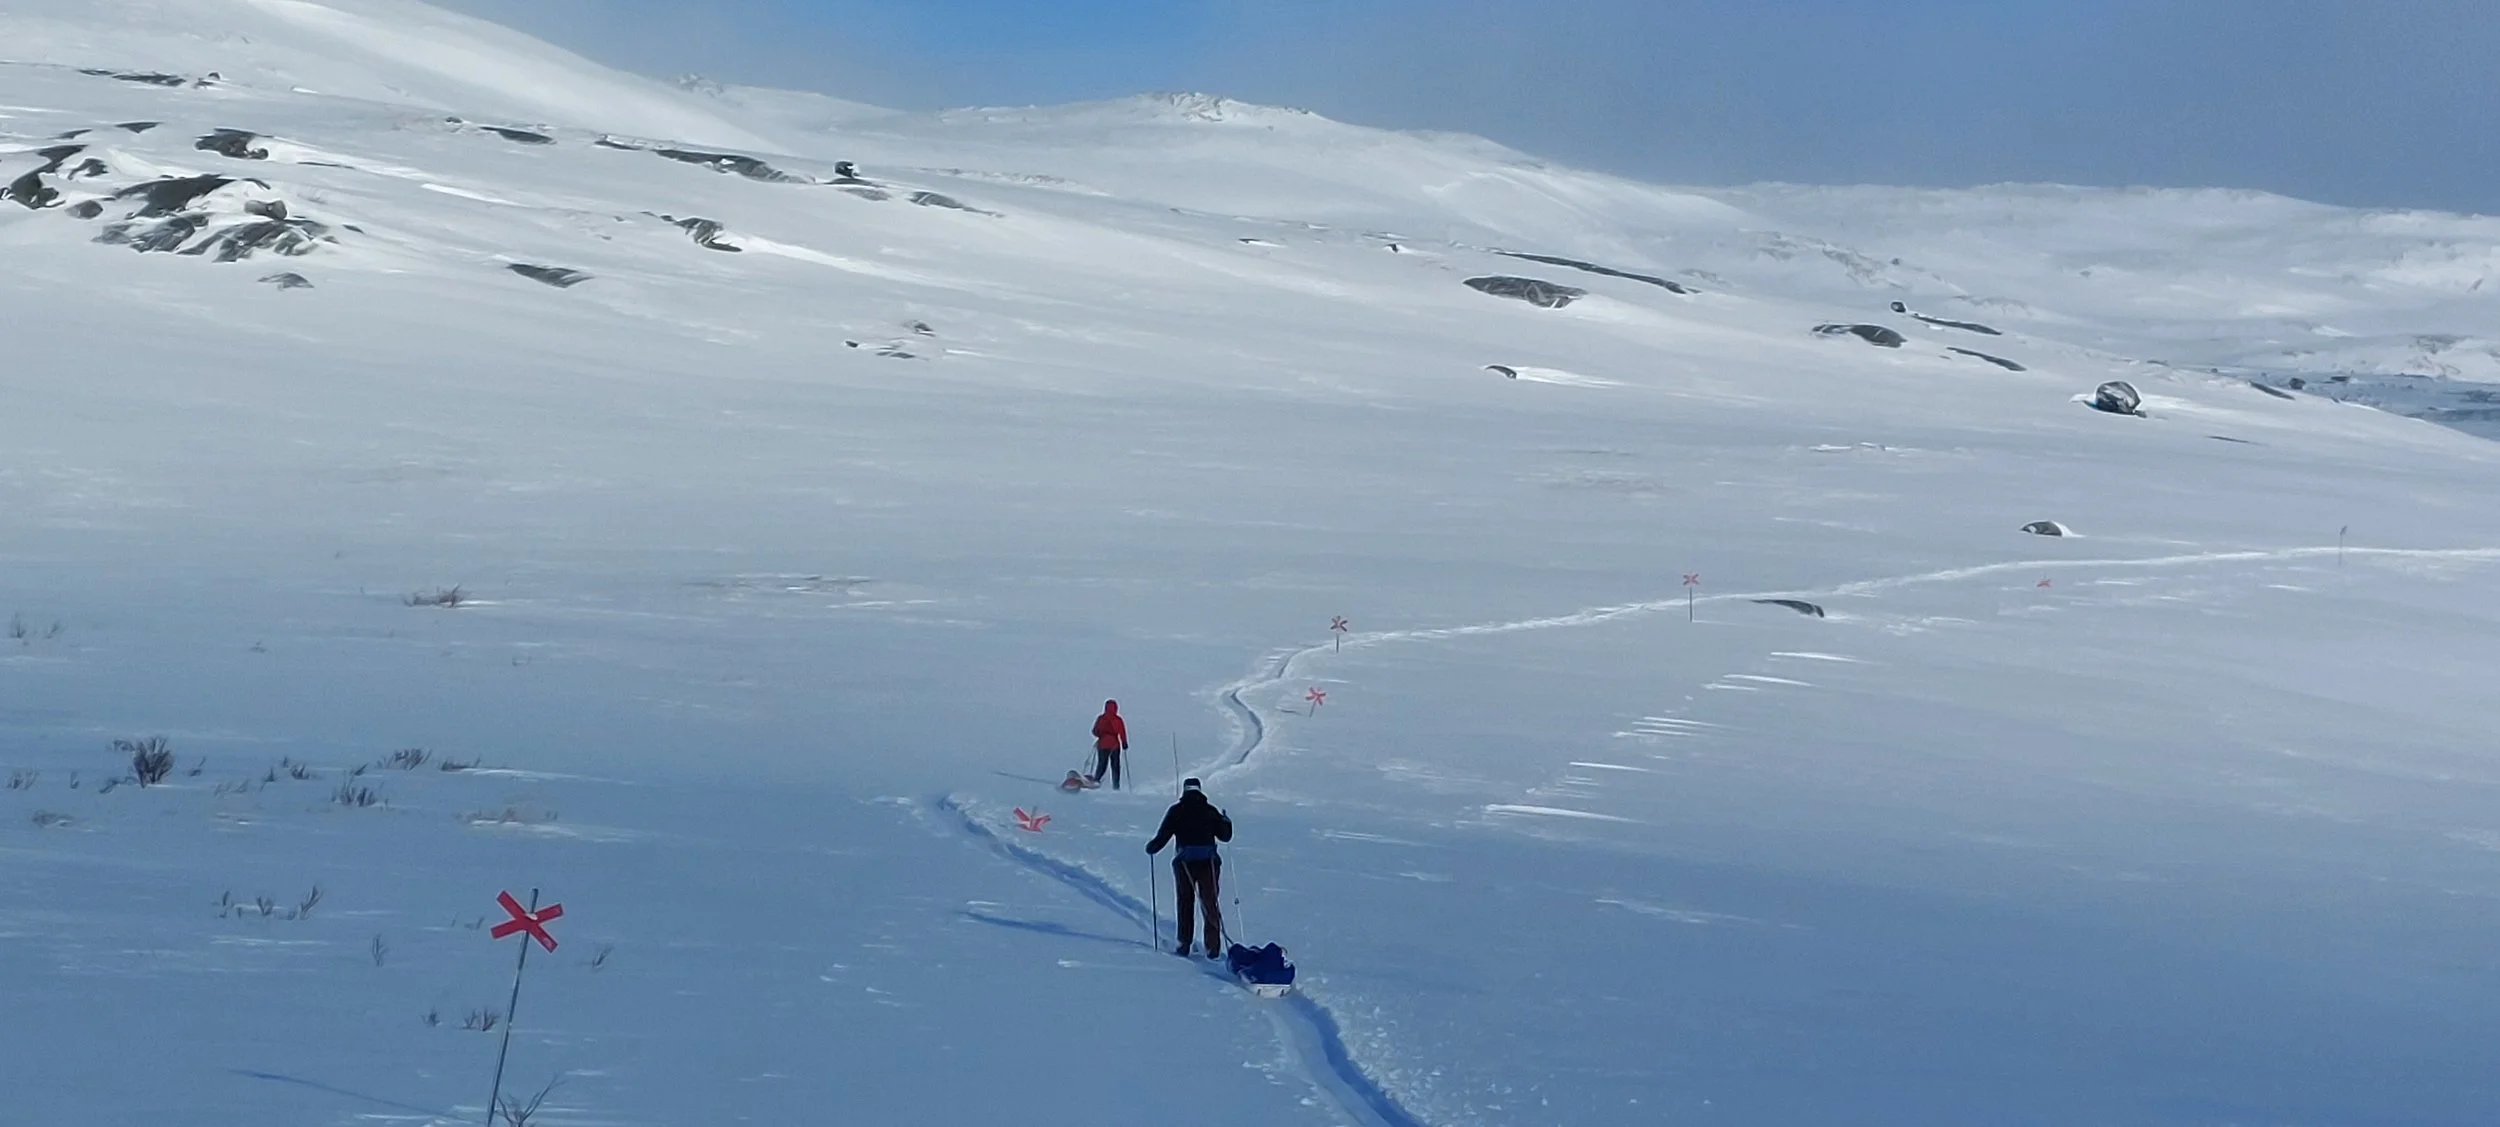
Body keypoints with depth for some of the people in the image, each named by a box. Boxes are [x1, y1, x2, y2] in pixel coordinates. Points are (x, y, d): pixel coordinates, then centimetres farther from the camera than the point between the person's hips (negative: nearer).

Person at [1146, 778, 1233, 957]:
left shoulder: (1176, 811, 1)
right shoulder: (1210, 810, 6)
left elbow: (1163, 836, -4)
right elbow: (1225, 836, 10)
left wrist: (1151, 848, 12)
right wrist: (1227, 822, 30)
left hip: (1184, 862, -1)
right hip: (1209, 861, 1)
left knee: (1185, 903, 12)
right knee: (1210, 903, 6)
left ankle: (1184, 944, 12)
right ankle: (1213, 947, 0)